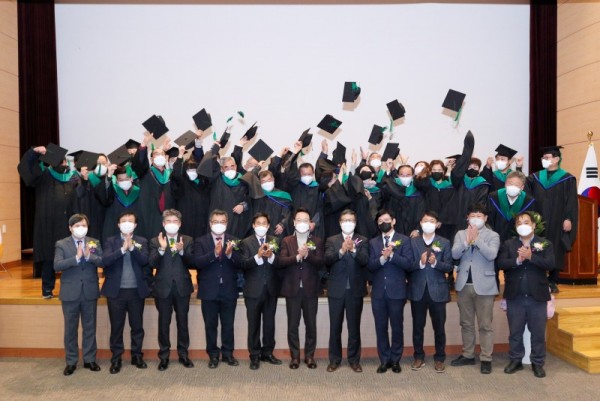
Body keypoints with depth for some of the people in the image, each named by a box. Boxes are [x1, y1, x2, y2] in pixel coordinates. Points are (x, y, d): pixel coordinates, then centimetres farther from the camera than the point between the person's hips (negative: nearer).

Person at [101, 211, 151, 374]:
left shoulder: (142, 241, 6)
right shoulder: (111, 241, 3)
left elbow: (144, 261, -9)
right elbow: (105, 261, -12)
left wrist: (132, 247, -21)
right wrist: (123, 249, -22)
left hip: (137, 291, 1)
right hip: (116, 291, -1)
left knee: (137, 326, 9)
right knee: (116, 327, 6)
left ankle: (137, 356, 23)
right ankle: (116, 359, 17)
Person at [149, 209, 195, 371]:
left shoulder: (188, 240, 5)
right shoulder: (155, 241, 3)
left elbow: (192, 263, -6)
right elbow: (152, 263, -9)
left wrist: (182, 251, -22)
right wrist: (161, 249, -24)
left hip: (182, 287, 1)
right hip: (163, 287, 0)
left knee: (183, 322, 8)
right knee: (164, 323, 7)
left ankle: (183, 354, 21)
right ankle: (164, 356, 18)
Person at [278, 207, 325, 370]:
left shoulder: (317, 241, 5)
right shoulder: (286, 241, 5)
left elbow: (320, 263, -6)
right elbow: (281, 262, -8)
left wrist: (307, 254, -22)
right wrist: (298, 256, -21)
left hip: (310, 289, 0)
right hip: (292, 288, 0)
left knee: (311, 324, 7)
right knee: (293, 324, 5)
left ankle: (309, 355, 20)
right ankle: (295, 356, 17)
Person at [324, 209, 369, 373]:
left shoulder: (362, 241, 4)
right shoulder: (331, 240, 5)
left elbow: (365, 261, -11)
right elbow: (327, 260, -11)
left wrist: (354, 250, -30)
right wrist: (341, 251, -27)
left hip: (355, 290, 0)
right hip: (336, 290, 0)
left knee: (354, 327, 8)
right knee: (335, 327, 7)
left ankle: (354, 359, 20)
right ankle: (334, 359, 19)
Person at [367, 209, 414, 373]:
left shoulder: (404, 240, 1)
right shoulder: (373, 242, 9)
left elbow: (408, 264, -9)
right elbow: (370, 266, -1)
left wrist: (391, 255, -19)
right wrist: (382, 258, -18)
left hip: (397, 291, -2)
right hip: (378, 292, 3)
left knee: (397, 327, 6)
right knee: (381, 327, 8)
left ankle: (395, 360, 21)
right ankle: (384, 360, 20)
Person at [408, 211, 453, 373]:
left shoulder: (444, 243, 4)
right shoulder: (413, 242, 5)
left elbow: (449, 267, -3)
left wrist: (435, 262, -20)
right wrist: (420, 262, -20)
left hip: (437, 290, -1)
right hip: (418, 290, 1)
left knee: (439, 327, 6)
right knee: (418, 326, 9)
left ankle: (439, 358, 20)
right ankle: (419, 357, 22)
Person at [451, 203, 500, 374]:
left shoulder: (493, 236, -1)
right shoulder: (460, 234, 8)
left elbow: (491, 255, -17)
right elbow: (454, 254, -6)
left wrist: (476, 239, -19)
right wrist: (467, 241, -18)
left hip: (484, 285, -3)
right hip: (464, 284, 4)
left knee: (485, 325, 3)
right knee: (466, 323, 13)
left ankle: (486, 359, 11)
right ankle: (468, 355, 25)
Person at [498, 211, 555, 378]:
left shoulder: (545, 244, 2)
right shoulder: (508, 244, 4)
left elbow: (551, 264, -11)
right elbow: (501, 263, -8)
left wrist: (531, 256, -20)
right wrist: (517, 260, -22)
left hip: (537, 296, -1)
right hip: (515, 296, 1)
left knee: (538, 332, 8)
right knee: (515, 332, 11)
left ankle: (538, 363, 22)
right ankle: (516, 360, 24)